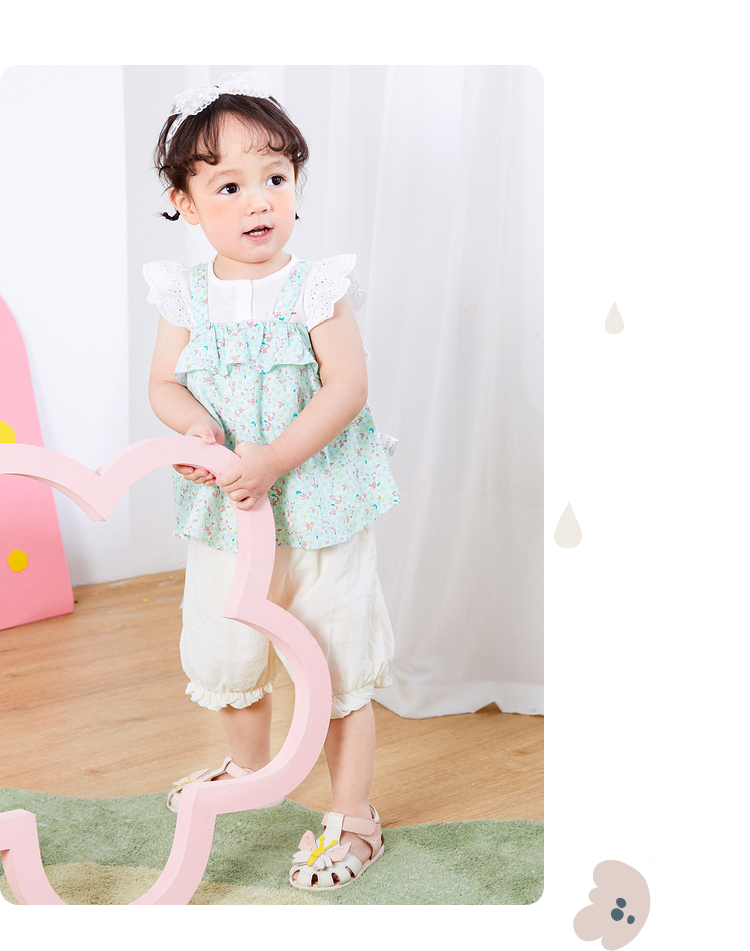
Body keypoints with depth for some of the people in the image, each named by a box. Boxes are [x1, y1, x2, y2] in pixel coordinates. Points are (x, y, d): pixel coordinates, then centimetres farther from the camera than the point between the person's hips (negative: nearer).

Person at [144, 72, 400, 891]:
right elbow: (162, 382, 5)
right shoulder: (187, 296, -1)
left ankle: (352, 814, 22)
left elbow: (346, 386, -18)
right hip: (224, 517, 4)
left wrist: (271, 460, -27)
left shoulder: (316, 288, -12)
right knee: (224, 654, 19)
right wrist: (196, 424, -17)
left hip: (319, 511, -4)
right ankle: (250, 766, 48)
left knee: (338, 666, 4)